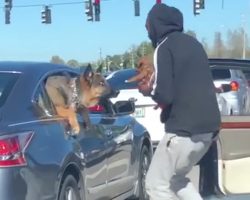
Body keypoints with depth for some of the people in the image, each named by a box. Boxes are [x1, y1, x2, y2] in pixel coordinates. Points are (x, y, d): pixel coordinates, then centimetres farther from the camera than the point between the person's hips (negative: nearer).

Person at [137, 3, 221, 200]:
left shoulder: (164, 47, -8)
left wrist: (148, 90, 4)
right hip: (209, 126, 8)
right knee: (175, 178, 23)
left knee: (156, 184, 3)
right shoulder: (192, 43, 17)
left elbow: (164, 95, -16)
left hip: (184, 129, -8)